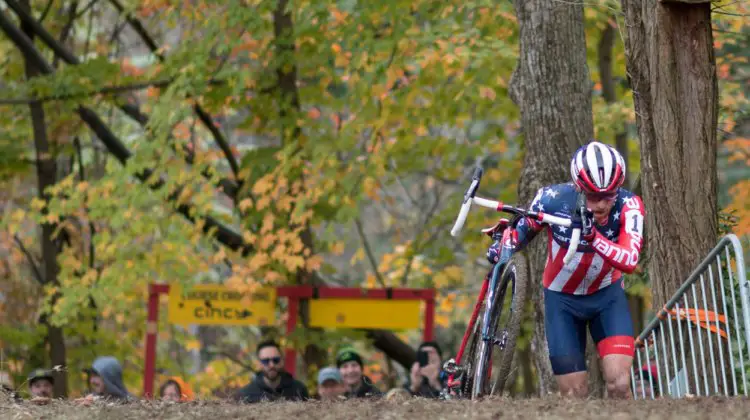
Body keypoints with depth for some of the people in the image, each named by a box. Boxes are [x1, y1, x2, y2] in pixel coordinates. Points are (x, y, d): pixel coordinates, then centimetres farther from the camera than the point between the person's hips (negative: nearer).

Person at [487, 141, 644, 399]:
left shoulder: (628, 206, -25)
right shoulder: (553, 199, -24)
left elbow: (629, 261, -39)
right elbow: (524, 230, -2)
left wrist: (592, 237, -51)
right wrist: (503, 244, -21)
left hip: (606, 295, 0)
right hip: (562, 299, 0)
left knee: (619, 385, -18)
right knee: (574, 394, -3)